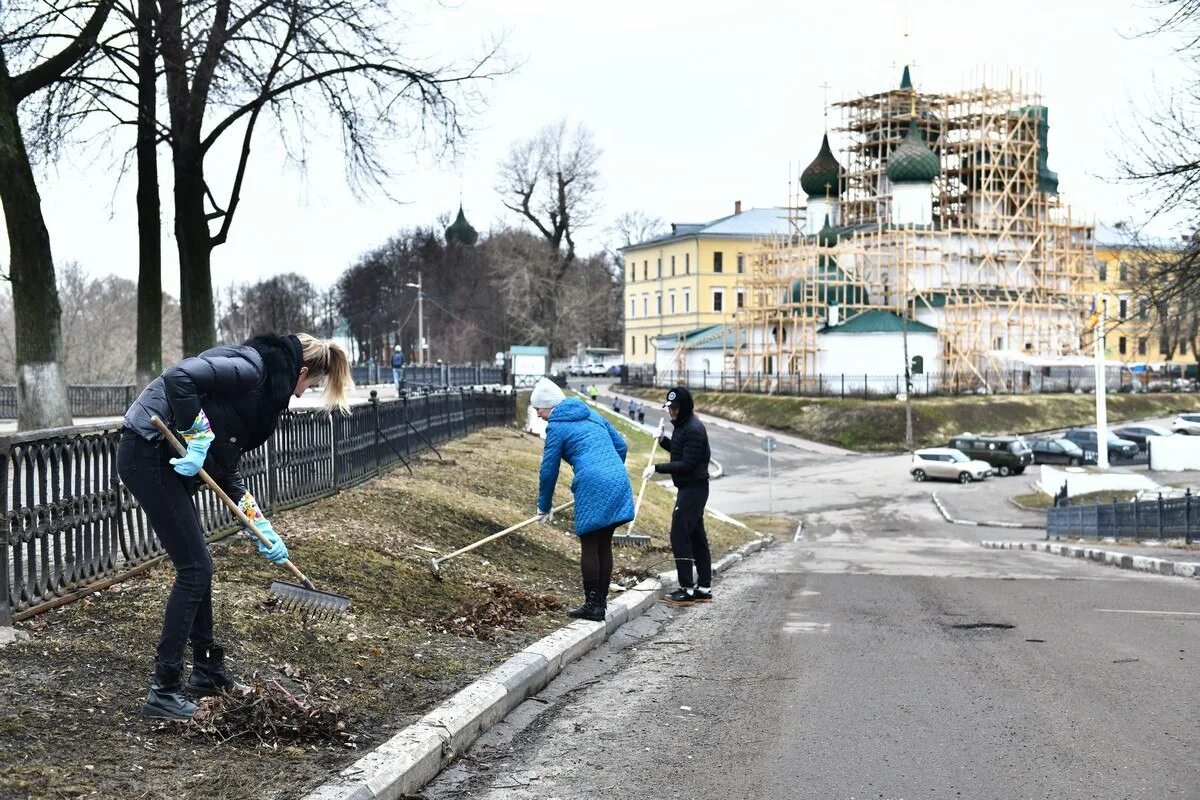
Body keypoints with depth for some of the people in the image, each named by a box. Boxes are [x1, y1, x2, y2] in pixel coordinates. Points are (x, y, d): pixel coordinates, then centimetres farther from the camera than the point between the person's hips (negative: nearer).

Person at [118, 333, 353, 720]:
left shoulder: (263, 388, 16)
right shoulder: (252, 369, -13)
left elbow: (226, 468, 18)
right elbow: (179, 376, -28)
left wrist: (260, 526, 16)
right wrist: (198, 438, -23)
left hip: (162, 458, 10)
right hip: (148, 453, -10)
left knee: (197, 566, 17)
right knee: (194, 569, -6)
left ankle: (207, 670, 29)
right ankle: (164, 691, -2)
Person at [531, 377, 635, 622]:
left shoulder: (557, 426, 0)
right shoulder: (591, 414, 20)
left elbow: (548, 470, 3)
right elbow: (621, 446, 22)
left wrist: (544, 507, 14)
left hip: (593, 488, -7)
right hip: (619, 482, 7)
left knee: (589, 547, 2)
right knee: (604, 545, 13)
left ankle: (593, 605, 3)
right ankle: (601, 602, 17)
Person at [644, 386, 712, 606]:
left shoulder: (693, 429, -19)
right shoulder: (682, 425, 12)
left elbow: (687, 465, -22)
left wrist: (657, 468, -20)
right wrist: (662, 439, 7)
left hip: (693, 487, -10)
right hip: (689, 487, 10)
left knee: (679, 535, -10)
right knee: (696, 537, 12)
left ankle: (687, 589, -8)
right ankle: (704, 588, 18)